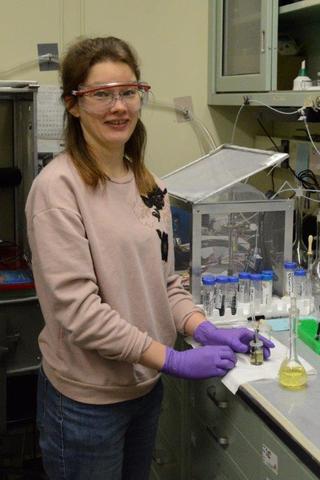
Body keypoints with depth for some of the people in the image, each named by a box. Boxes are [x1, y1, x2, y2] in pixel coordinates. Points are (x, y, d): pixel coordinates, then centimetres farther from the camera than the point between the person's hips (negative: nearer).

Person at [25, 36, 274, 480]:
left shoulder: (149, 186, 4)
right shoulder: (57, 188, -18)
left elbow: (164, 282, 8)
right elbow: (76, 307, -23)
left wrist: (204, 330, -10)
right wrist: (173, 360, -23)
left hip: (146, 385, 7)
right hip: (86, 398, -6)